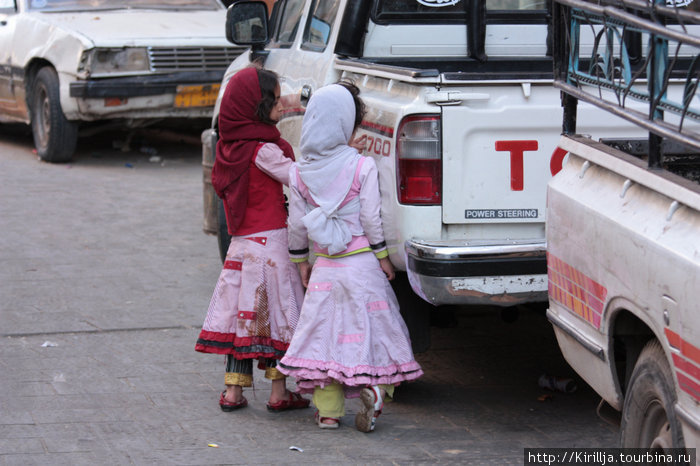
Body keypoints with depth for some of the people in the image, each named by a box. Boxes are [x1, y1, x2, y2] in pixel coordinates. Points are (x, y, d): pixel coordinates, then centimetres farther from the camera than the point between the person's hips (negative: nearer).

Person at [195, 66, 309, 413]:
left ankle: (233, 392, 13)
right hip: (270, 241, -7)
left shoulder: (231, 147, 7)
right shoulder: (263, 150, -16)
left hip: (241, 242, 7)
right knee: (277, 315, 2)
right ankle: (279, 394, 6)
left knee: (242, 313, 11)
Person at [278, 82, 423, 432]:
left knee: (325, 329, 9)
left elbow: (297, 223, 5)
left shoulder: (300, 171, -1)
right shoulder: (362, 167, -11)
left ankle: (327, 411, 8)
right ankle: (375, 387, -15)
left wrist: (300, 259, 17)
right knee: (370, 326, 8)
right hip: (362, 262, -2)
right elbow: (370, 218, -9)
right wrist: (382, 256, 2)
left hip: (325, 265, 3)